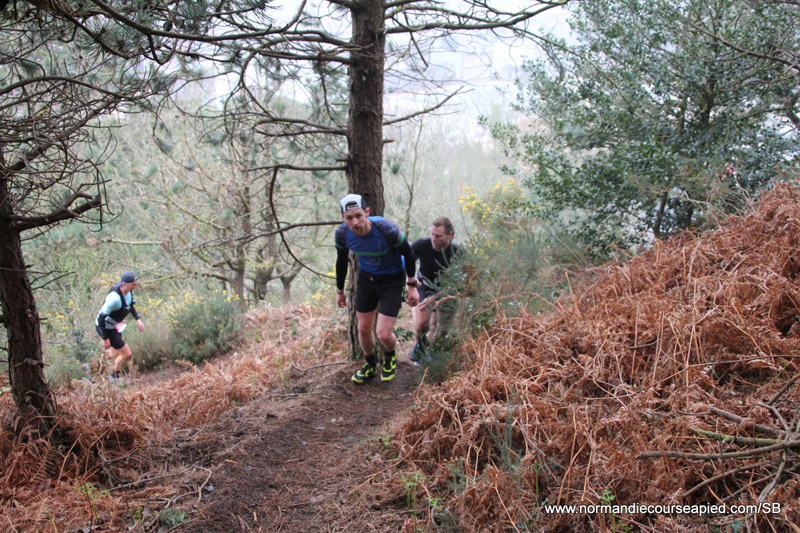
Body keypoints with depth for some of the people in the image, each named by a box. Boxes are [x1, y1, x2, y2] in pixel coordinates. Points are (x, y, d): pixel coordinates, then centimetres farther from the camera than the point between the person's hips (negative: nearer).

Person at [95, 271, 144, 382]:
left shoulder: (128, 290, -9)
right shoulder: (114, 298, -35)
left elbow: (130, 304, 15)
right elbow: (101, 317, -29)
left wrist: (138, 319, 6)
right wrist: (105, 339, -24)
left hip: (115, 325, 9)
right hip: (105, 327, -9)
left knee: (117, 356, 20)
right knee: (127, 354, -6)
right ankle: (114, 377, 17)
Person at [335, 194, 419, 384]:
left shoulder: (387, 229, -33)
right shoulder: (342, 233, -21)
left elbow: (408, 254, -15)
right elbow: (342, 262, 0)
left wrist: (412, 286, -8)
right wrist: (340, 291, 11)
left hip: (392, 280, -4)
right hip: (366, 277, 4)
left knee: (383, 334, -7)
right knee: (364, 329, 10)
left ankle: (390, 357, 30)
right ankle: (370, 365, 40)